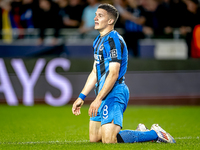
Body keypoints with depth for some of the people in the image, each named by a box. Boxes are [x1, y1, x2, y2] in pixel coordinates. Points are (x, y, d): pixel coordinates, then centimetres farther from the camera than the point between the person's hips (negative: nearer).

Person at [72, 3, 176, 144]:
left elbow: (113, 74, -20)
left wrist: (98, 99, -22)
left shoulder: (113, 40, -13)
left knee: (108, 140, -19)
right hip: (104, 95, 10)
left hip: (114, 94, -10)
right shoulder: (99, 41, 19)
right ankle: (139, 132, 19)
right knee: (94, 138, 9)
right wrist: (81, 97, 19)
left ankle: (155, 134, -5)